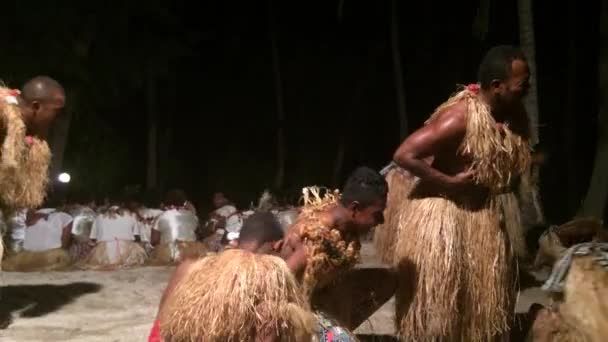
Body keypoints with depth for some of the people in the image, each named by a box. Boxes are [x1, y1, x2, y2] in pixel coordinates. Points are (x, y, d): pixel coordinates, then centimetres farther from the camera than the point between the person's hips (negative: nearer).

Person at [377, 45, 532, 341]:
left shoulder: (514, 114, -3)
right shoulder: (460, 117, -27)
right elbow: (403, 155, -31)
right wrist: (451, 182, -25)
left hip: (486, 216, 8)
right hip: (443, 214, -8)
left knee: (485, 299, 18)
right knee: (439, 301, 4)